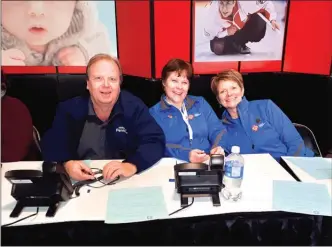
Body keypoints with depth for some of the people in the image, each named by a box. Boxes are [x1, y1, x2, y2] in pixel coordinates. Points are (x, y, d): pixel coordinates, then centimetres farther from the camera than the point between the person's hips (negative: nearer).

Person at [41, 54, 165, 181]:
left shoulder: (134, 107, -9)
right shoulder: (69, 109, -5)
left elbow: (155, 141, -16)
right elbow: (50, 145, -4)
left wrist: (132, 165, -35)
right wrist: (67, 163, -27)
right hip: (80, 182, 1)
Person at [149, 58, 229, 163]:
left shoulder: (200, 103, 16)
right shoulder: (154, 113, 2)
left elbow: (217, 130, 10)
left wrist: (218, 147, -11)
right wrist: (186, 155, -25)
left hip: (209, 162, 3)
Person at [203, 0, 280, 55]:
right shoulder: (212, 12, -36)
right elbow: (208, 34, -19)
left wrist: (272, 20, -25)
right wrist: (226, 32, -30)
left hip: (244, 25, 2)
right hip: (224, 34, -1)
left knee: (260, 22, -24)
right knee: (217, 48, -25)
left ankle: (240, 43, 1)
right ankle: (237, 46, 6)